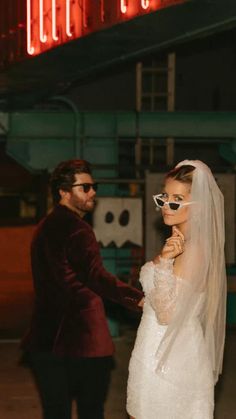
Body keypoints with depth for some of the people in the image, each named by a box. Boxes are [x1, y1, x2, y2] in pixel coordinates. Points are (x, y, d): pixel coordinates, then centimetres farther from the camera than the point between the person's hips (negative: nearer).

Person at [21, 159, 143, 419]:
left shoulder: (44, 227, 14)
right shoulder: (77, 229, -16)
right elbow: (95, 277, -29)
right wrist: (137, 299, -39)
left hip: (45, 339, 8)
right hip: (83, 342, -8)